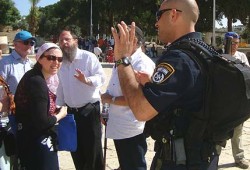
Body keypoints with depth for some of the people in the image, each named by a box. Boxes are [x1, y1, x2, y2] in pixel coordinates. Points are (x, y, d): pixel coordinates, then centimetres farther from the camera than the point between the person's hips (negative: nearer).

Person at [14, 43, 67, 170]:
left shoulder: (32, 76, 7)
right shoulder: (37, 82, -23)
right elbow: (41, 122, -26)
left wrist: (54, 110, 4)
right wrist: (60, 115, -9)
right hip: (37, 144, -10)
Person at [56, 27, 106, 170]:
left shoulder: (88, 57, -9)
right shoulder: (62, 62, 11)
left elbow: (101, 77, -15)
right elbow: (61, 87, 16)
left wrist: (86, 80, -33)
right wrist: (59, 107, 15)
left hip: (89, 110, -6)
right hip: (71, 112, 6)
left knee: (93, 150, 1)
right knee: (76, 149, 16)